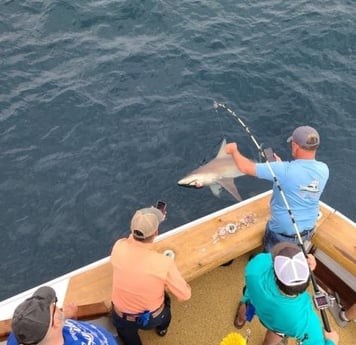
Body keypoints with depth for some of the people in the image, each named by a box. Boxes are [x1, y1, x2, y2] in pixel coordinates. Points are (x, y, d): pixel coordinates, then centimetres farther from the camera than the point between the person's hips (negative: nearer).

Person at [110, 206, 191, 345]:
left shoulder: (118, 247, -26)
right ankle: (162, 328, 62)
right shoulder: (164, 263, -33)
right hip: (153, 318, 0)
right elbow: (185, 295, -17)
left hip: (123, 318, 1)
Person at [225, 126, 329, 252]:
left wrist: (233, 150, -5)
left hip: (283, 232, -5)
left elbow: (246, 168, -23)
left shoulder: (285, 170, -31)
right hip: (308, 231, 5)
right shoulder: (323, 169, -13)